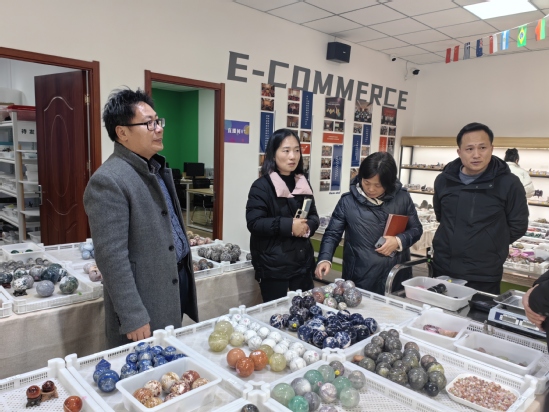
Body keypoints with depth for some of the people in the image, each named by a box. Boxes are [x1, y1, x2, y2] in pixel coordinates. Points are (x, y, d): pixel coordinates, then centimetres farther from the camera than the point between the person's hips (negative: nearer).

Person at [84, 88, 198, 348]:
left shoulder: (157, 167, 9)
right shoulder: (108, 181, -20)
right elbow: (112, 258, -22)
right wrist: (133, 318, -21)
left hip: (178, 278, 8)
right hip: (146, 301, -8)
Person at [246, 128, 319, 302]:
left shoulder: (303, 183, 10)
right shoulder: (262, 186, -9)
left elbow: (314, 217, 12)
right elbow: (254, 223, -16)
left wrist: (306, 226, -11)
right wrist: (288, 225, -24)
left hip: (302, 263, 6)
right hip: (273, 266, -5)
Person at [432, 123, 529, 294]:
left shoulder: (508, 183, -9)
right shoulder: (443, 180, 2)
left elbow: (518, 226, 0)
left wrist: (489, 245, 2)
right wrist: (455, 239, 12)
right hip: (442, 270, 4)